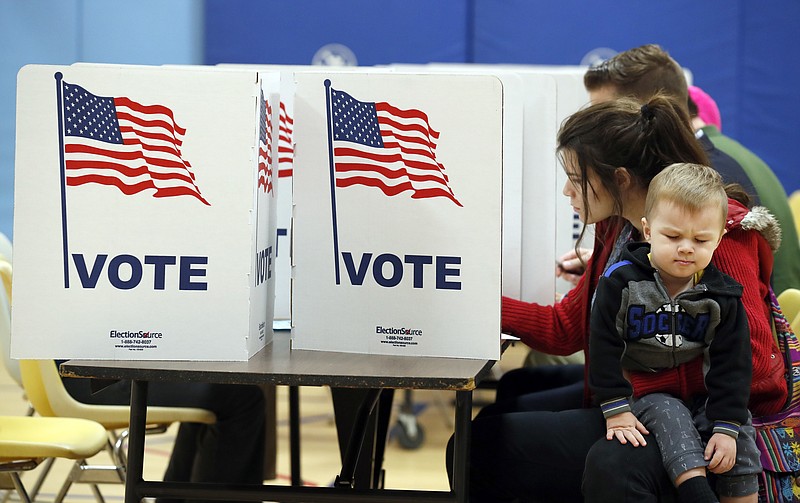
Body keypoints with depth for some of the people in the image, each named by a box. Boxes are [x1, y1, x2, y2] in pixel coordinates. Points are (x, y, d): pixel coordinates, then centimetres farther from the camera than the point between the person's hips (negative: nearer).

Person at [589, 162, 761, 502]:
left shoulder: (722, 295, -5)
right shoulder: (621, 282, -13)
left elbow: (731, 363, -3)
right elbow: (603, 347, -11)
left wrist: (726, 426, -11)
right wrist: (615, 410, -16)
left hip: (699, 391, 3)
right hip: (642, 392, -3)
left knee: (740, 433, -17)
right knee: (668, 415, -31)